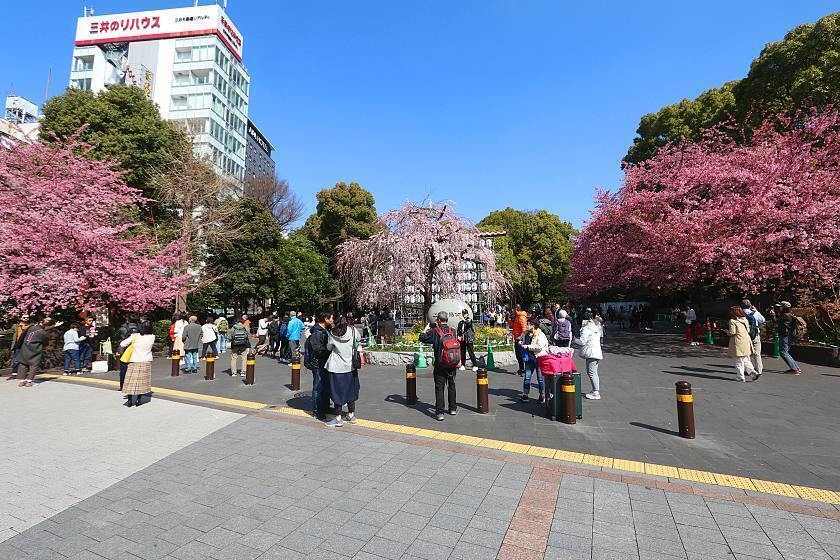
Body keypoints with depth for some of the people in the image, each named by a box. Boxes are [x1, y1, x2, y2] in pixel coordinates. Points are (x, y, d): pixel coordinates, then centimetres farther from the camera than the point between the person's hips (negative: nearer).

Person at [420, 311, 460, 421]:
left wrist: (426, 328, 11)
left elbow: (422, 338, -6)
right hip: (452, 364, 4)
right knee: (451, 386, 19)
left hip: (440, 365, -4)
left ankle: (439, 413, -1)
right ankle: (453, 408, 30)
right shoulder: (452, 331, -1)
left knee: (439, 388, 2)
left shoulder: (435, 331, -12)